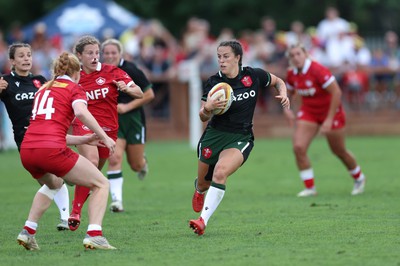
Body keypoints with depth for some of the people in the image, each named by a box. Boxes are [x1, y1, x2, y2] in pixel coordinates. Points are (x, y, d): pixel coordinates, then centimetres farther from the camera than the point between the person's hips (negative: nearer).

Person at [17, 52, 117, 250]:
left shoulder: (43, 89, 28)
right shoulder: (74, 88, 10)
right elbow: (81, 112, -13)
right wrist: (104, 137, -6)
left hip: (26, 150, 7)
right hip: (51, 150, -7)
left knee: (53, 184, 38)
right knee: (101, 184, 8)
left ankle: (28, 232, 27)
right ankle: (94, 235, -10)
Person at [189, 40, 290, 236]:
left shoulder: (254, 76, -6)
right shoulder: (213, 82, -8)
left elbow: (278, 82, 14)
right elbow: (203, 117, -8)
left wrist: (283, 94, -7)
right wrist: (207, 108, -31)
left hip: (240, 138, -2)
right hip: (214, 135, 2)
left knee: (220, 172, -29)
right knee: (204, 182, 14)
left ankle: (203, 220, -28)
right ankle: (199, 190, 54)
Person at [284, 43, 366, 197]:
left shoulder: (317, 70, -26)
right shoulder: (292, 74, -6)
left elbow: (336, 92, -27)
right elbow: (289, 91, 16)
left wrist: (329, 119, -27)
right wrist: (287, 108, -3)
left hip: (330, 112, -5)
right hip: (308, 112, 5)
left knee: (339, 151, 9)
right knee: (298, 147, -14)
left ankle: (359, 178, 36)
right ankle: (310, 188, -3)